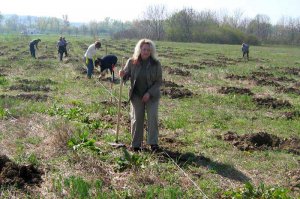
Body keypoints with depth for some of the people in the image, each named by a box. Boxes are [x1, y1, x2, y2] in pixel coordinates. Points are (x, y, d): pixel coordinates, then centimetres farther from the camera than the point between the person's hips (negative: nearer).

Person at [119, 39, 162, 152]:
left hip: (152, 96, -1)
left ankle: (153, 143, 4)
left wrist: (149, 93, -16)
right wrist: (122, 75, -20)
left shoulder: (156, 64, -9)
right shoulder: (131, 62, -6)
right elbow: (126, 75, 5)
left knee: (153, 117, -6)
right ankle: (136, 144, 15)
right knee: (137, 119, 5)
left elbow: (159, 81, -6)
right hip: (136, 96, 1)